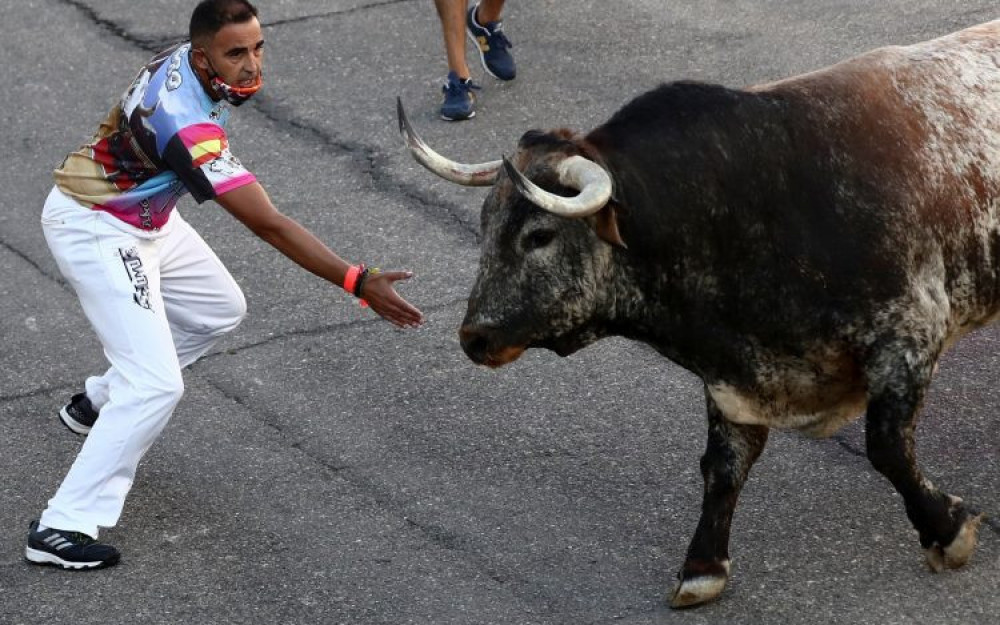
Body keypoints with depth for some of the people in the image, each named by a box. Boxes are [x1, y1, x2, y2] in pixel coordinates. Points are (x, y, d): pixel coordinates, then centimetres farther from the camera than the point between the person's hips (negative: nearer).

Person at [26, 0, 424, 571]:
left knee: (219, 310, 23)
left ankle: (98, 404, 35)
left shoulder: (187, 61, -11)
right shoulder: (186, 123, -37)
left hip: (147, 218, 9)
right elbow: (270, 226, -38)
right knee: (156, 384, -16)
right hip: (95, 230, -9)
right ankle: (63, 530, -14)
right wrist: (358, 283, -38)